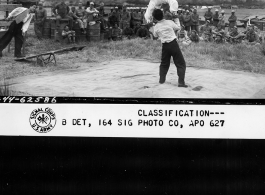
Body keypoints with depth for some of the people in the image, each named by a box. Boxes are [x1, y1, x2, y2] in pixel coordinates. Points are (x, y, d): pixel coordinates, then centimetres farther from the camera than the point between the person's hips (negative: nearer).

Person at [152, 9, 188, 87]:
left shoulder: (156, 27, 0)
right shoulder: (169, 22, -6)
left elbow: (155, 35, 17)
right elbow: (177, 28, 9)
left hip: (165, 45, 3)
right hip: (173, 44, -3)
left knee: (164, 63, 23)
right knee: (181, 64, 1)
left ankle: (162, 79, 24)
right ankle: (181, 82, -8)